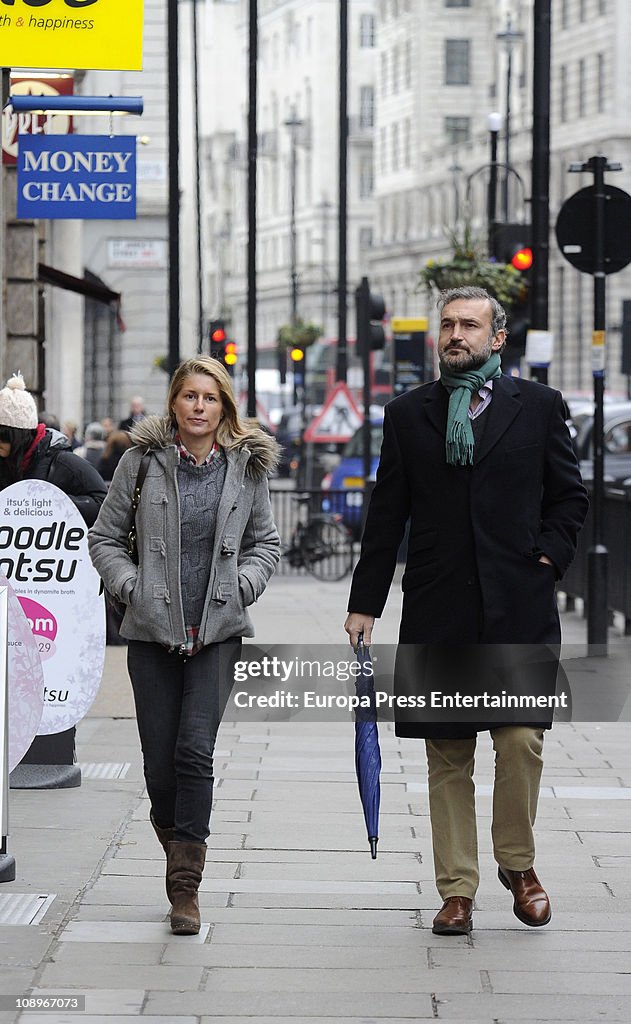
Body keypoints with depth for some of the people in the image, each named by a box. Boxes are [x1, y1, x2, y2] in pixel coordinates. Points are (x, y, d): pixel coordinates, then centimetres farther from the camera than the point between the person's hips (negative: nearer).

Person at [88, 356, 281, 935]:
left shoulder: (247, 465, 5)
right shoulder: (143, 459, 1)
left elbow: (266, 541, 16)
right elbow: (105, 536, 7)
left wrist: (243, 585, 0)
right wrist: (132, 587, -5)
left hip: (218, 629, 0)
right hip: (153, 630, 0)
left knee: (195, 749, -13)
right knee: (159, 758, 1)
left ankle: (186, 887, -8)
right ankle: (178, 848, 30)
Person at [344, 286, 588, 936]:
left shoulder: (538, 406, 7)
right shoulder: (408, 414, 9)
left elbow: (569, 494, 13)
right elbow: (386, 515, 10)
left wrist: (550, 556, -1)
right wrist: (365, 603, 6)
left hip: (519, 610, -1)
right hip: (438, 613, 1)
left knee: (522, 741, -8)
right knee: (447, 758, 4)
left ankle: (517, 863, 15)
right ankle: (457, 890, 11)